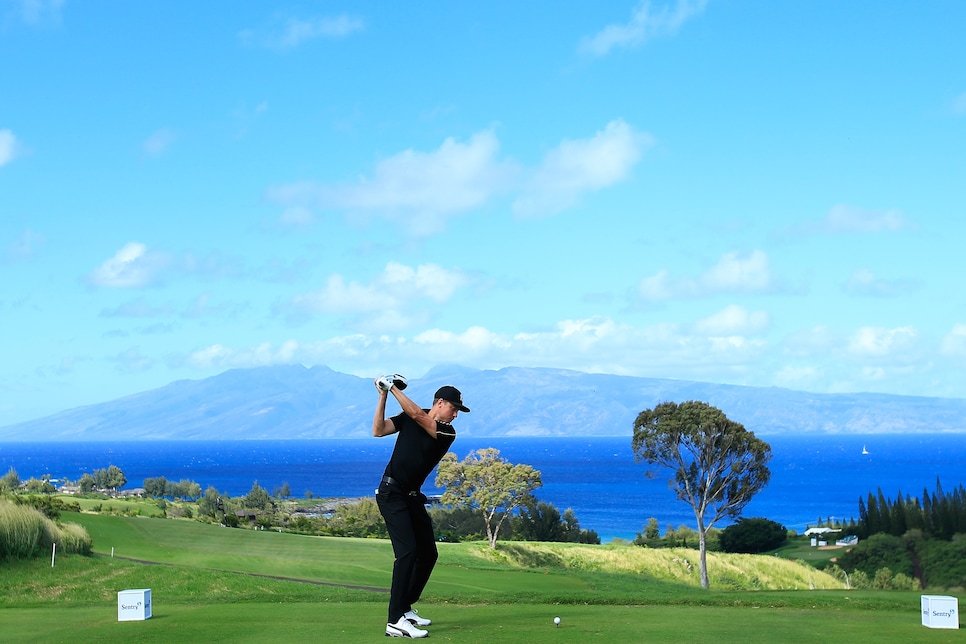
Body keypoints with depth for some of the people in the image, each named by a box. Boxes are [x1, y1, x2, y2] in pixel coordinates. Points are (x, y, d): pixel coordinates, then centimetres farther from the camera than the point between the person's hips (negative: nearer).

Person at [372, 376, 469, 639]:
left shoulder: (448, 432, -1)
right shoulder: (408, 418, -1)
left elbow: (417, 415, -17)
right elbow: (378, 430, -9)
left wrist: (393, 387, -15)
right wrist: (383, 395, -13)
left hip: (413, 496, 6)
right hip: (392, 492, -6)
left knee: (428, 554, 9)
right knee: (407, 551, -18)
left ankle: (405, 608, 27)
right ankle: (395, 622, -21)